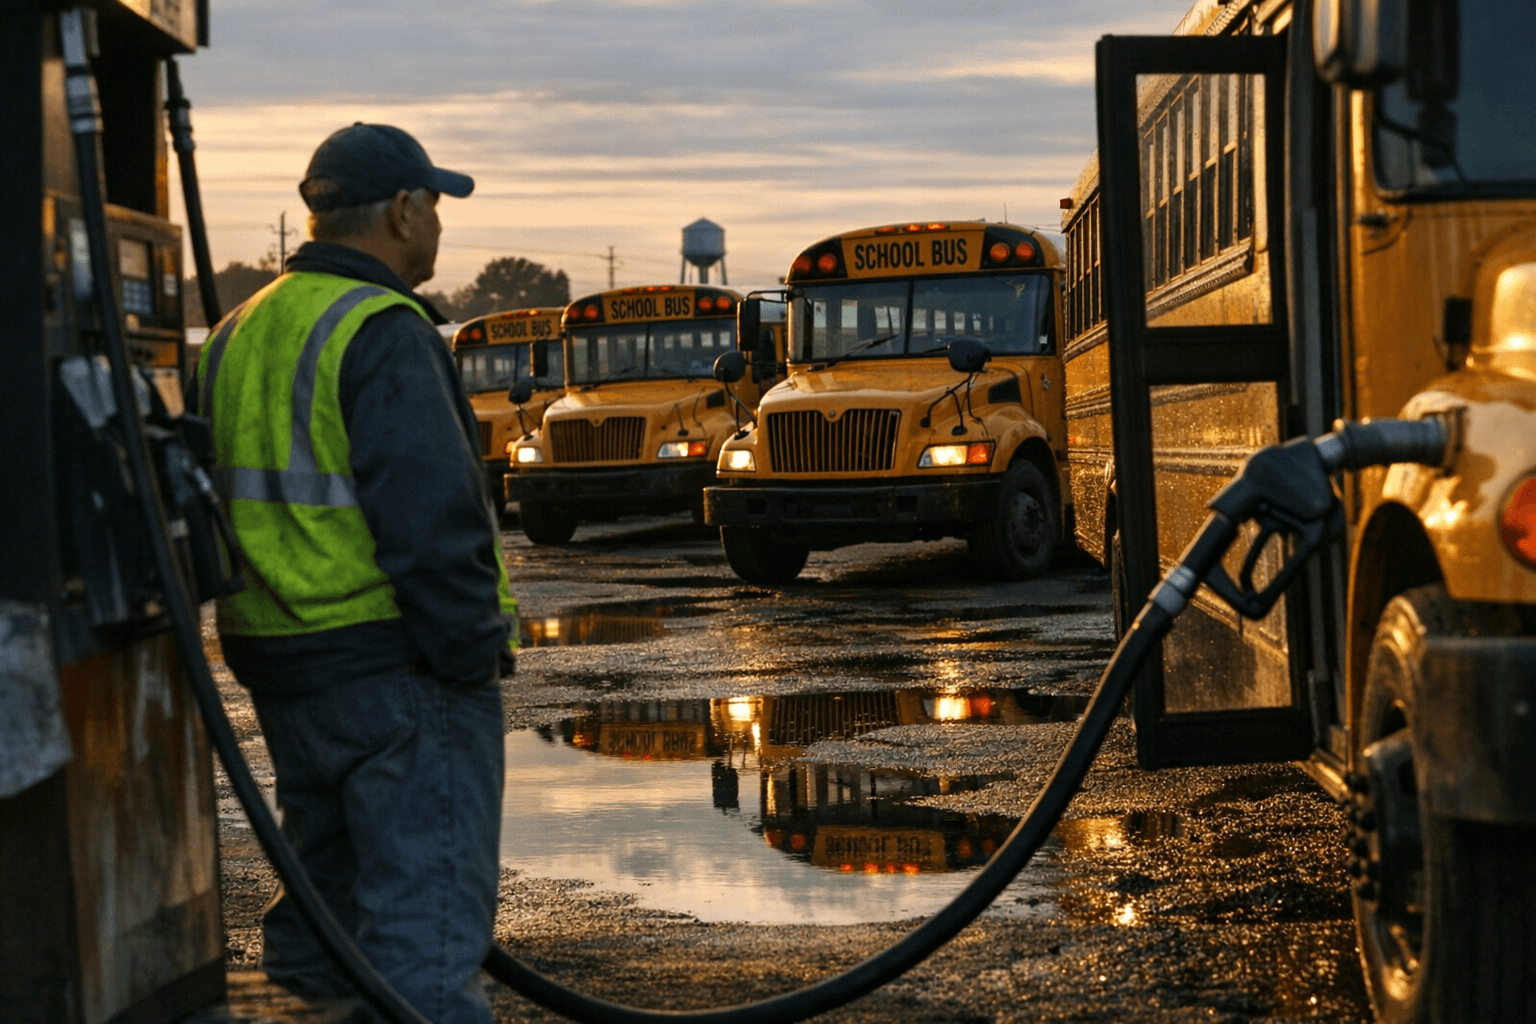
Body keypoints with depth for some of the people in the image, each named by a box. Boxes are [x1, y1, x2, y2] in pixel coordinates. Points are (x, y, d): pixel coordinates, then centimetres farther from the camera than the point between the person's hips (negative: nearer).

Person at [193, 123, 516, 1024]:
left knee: (328, 884, 22)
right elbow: (428, 519, -22)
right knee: (427, 899, -8)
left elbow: (222, 500, 18)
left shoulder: (241, 333, 14)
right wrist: (473, 651, -16)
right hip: (391, 662, -9)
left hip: (278, 661, 9)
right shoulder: (381, 332, -15)